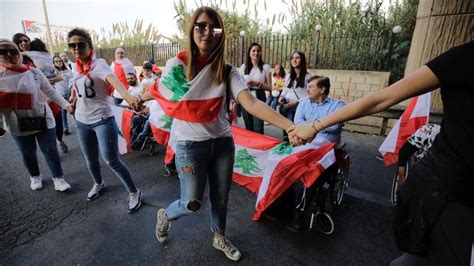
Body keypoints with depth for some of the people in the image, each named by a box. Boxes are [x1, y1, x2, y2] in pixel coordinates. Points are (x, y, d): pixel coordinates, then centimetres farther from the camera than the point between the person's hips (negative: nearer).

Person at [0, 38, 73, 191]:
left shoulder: (35, 73, -5)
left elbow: (51, 92, 1)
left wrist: (66, 105, -5)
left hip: (43, 120, -1)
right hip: (18, 125, 1)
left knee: (50, 150, 4)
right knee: (28, 154, 17)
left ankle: (58, 178, 19)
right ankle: (35, 177, 39)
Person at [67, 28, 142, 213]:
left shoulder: (98, 63, -14)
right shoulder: (75, 67, 5)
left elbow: (112, 79, -36)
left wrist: (127, 96, -55)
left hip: (103, 120, -6)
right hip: (82, 121, 6)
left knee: (111, 161, -8)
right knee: (91, 160, 18)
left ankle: (134, 192, 9)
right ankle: (98, 184, 46)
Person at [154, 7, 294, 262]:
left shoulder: (228, 72, -5)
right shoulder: (176, 65, -8)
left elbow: (251, 103, -20)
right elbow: (166, 104, 1)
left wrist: (290, 125, -34)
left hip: (223, 143, 3)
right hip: (190, 145, -2)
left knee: (220, 198, 18)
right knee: (192, 204, 9)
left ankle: (219, 238, 47)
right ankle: (165, 215, 46)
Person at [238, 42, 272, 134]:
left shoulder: (265, 67, 0)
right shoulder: (244, 67, 7)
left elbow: (269, 87, 0)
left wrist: (257, 84, -15)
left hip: (259, 98, -2)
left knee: (258, 128, -9)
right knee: (248, 127, 11)